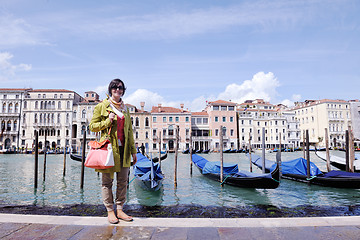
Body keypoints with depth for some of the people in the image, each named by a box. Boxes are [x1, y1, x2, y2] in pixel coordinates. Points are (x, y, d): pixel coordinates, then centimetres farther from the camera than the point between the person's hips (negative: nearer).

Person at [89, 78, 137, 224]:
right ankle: (110, 211, 19)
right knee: (107, 181, 4)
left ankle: (119, 210, 21)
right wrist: (107, 122, -14)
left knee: (123, 181, 8)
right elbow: (92, 126, 2)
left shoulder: (125, 108, 15)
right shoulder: (102, 106, 2)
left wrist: (133, 150, 13)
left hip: (123, 149, 5)